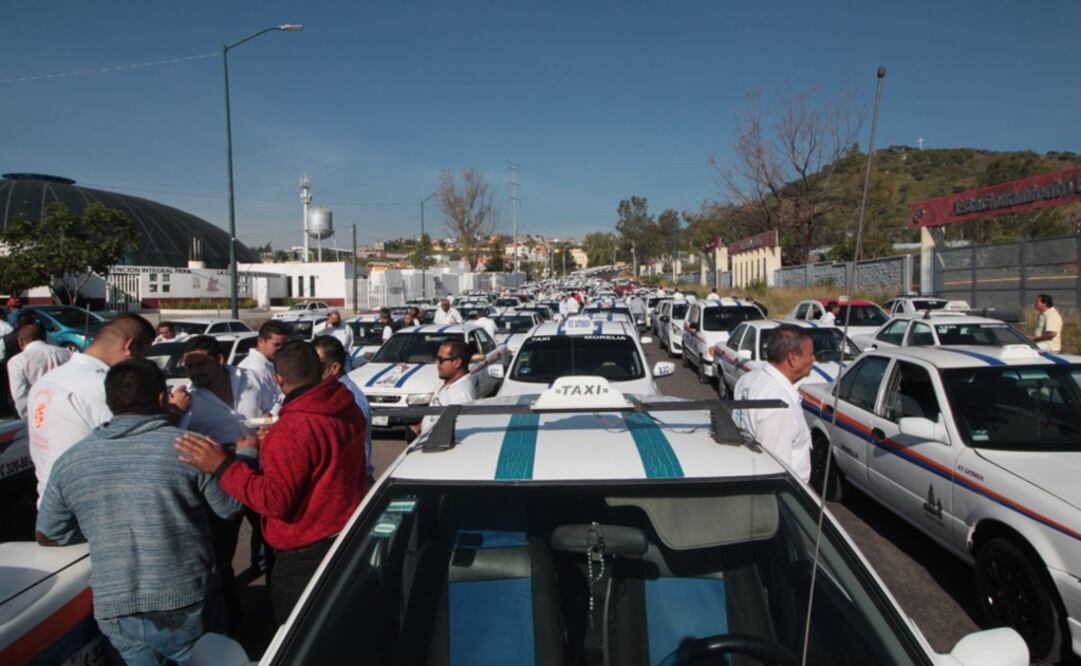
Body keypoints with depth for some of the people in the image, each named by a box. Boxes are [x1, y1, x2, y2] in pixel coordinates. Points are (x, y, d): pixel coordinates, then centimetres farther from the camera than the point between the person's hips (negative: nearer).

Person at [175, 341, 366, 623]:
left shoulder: (292, 430, -26)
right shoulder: (349, 411, -1)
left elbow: (276, 500, -28)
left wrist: (222, 466, -25)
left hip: (304, 557, -8)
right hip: (352, 540, 8)